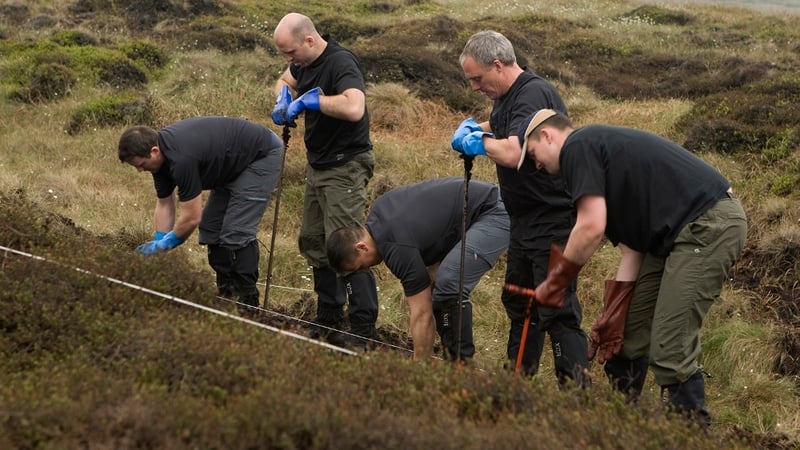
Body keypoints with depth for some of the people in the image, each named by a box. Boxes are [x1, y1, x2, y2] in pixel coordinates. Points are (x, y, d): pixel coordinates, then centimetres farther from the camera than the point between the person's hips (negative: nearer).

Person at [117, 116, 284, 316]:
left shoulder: (181, 158, -33)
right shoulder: (161, 152, -5)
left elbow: (192, 217, -25)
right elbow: (164, 205, 6)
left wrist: (164, 244, -10)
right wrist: (158, 246, 1)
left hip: (263, 155, -10)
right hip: (235, 163, 10)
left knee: (236, 232, -16)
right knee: (211, 226, 7)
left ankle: (247, 301, -8)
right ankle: (226, 292, 14)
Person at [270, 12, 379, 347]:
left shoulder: (341, 63, -22)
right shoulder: (304, 63, 6)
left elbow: (354, 108, -40)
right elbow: (285, 81, 28)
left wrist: (310, 99, -28)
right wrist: (283, 102, 6)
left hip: (345, 168, -10)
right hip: (318, 166, 10)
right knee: (313, 243, 16)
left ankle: (363, 331, -12)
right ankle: (328, 322, 26)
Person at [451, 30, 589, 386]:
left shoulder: (534, 94, -21)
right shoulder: (507, 96, 11)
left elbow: (513, 153, -35)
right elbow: (500, 128, 33)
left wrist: (481, 142, -15)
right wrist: (474, 127, 9)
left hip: (553, 221, -11)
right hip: (525, 221, 11)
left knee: (557, 312, -10)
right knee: (519, 304, 19)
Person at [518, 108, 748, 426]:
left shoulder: (578, 147, -5)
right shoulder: (602, 150, 22)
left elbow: (591, 227, -16)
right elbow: (631, 248, 17)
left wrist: (556, 282, -2)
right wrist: (612, 318, 13)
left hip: (709, 224, -11)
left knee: (669, 351, -11)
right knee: (627, 333, 15)